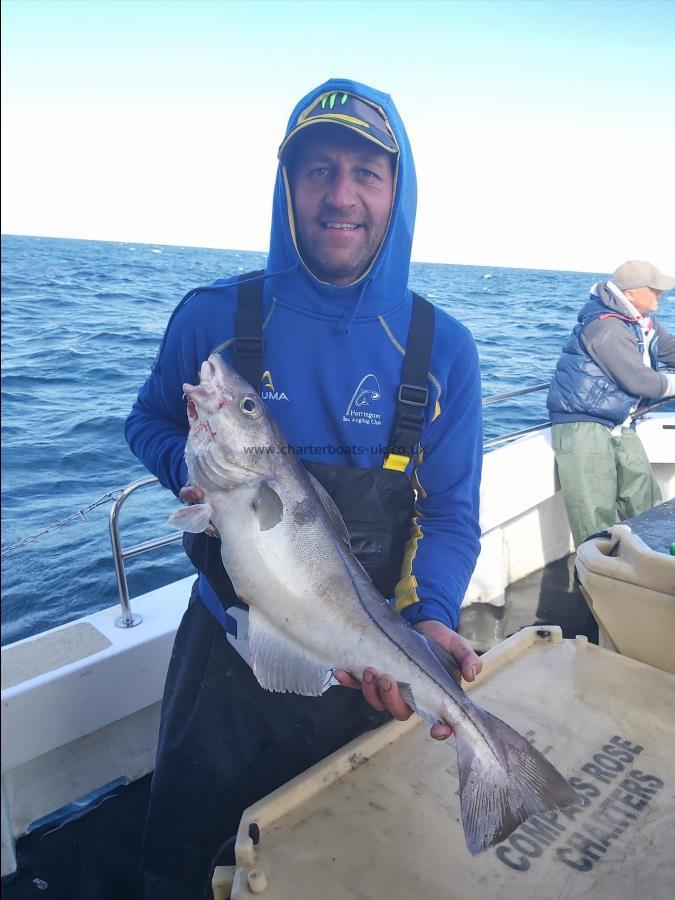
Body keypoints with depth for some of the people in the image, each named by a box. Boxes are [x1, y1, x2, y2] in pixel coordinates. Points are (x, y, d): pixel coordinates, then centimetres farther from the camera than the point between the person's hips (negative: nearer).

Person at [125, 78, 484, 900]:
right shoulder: (212, 317, -11)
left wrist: (430, 621, -23)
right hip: (227, 645, 0)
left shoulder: (441, 348, -10)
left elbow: (450, 515, -6)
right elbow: (149, 423, 5)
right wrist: (194, 466, -17)